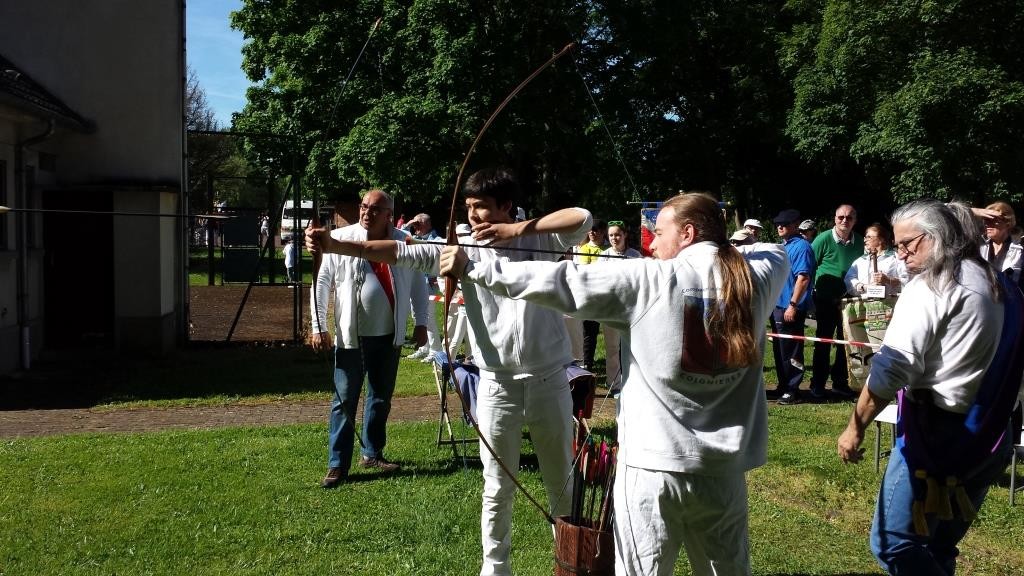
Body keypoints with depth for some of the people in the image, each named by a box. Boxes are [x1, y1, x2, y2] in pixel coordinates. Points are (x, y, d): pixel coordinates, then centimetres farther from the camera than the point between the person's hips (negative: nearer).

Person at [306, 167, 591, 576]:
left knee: (562, 480, 15)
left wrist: (520, 228, -20)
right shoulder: (466, 249, -4)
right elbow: (402, 253, -13)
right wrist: (335, 245, -23)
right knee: (497, 487, 11)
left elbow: (583, 218, -18)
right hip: (497, 385, 0)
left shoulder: (540, 239, -3)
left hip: (548, 380, 0)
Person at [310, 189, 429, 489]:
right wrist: (318, 326, -7)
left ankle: (372, 453, 30)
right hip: (352, 336, -3)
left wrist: (420, 323, 7)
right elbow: (322, 282, -4)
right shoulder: (341, 239, -5)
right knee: (345, 399, 1)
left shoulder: (403, 243, 2)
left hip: (389, 336, 3)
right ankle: (337, 464, 8)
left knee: (381, 397, 14)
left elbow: (418, 284, 10)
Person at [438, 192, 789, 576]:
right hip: (725, 469, 4)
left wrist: (472, 269, -5)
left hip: (655, 466, -4)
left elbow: (559, 282, -11)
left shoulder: (649, 280, -11)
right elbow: (777, 252, 25)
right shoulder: (756, 277, 1)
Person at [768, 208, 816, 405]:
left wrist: (793, 305, -23)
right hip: (777, 305, 9)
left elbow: (803, 278, -20)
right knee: (779, 349, 15)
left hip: (790, 308, -9)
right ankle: (783, 387, 24)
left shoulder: (801, 246, -12)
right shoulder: (784, 246, 16)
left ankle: (792, 390, 4)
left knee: (790, 351, -3)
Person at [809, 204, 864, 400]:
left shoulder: (859, 242, 2)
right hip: (826, 301, -4)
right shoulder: (824, 239, -10)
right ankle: (817, 384, 13)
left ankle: (840, 382, 22)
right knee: (823, 343, 4)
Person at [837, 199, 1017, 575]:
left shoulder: (930, 285, -12)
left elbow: (893, 366, -20)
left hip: (937, 432, -9)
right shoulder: (995, 283, 14)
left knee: (894, 543, -2)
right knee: (940, 545, 18)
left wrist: (855, 426, -14)